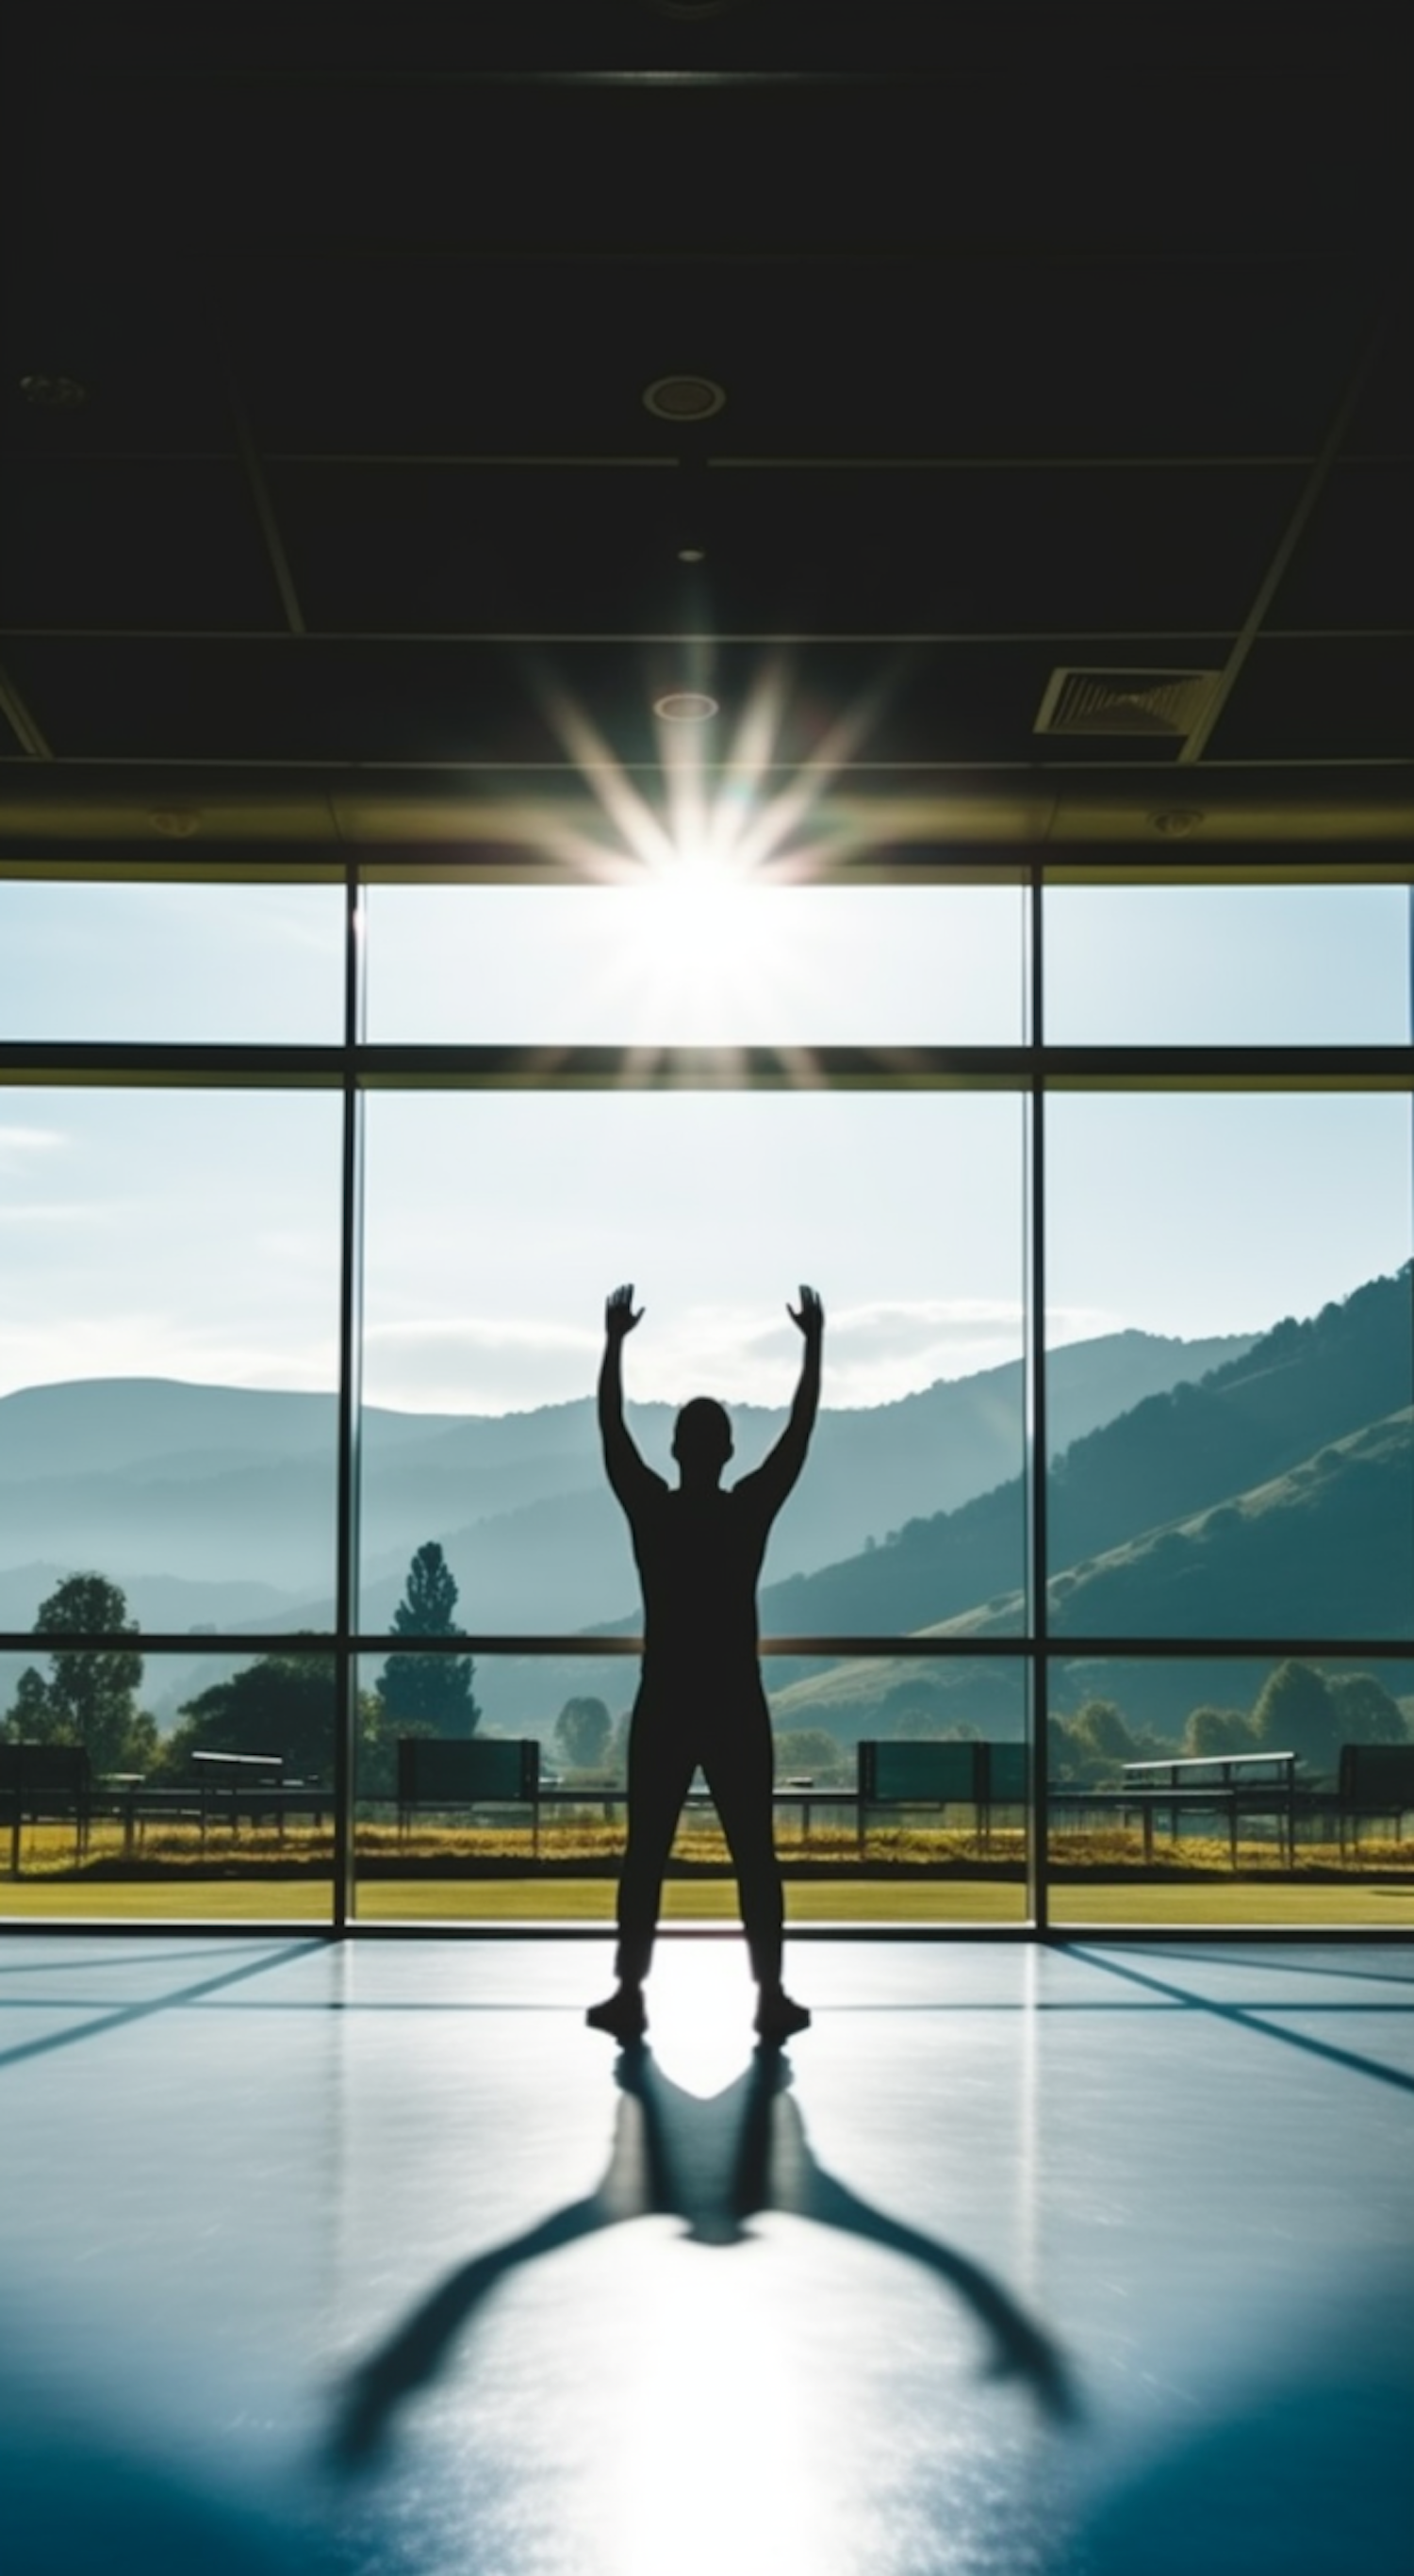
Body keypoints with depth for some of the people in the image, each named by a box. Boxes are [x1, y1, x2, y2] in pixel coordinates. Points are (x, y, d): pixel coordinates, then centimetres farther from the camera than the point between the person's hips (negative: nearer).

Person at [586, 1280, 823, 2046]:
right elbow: (800, 1430, 1)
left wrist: (615, 1343, 10)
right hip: (737, 1709, 0)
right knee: (754, 1855, 4)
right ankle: (771, 1998, 5)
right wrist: (813, 1343, 8)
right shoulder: (751, 1509, -5)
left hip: (663, 1708, 0)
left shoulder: (649, 1510, -5)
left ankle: (630, 1997, 4)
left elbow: (611, 1428, 4)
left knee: (645, 1853, 4)